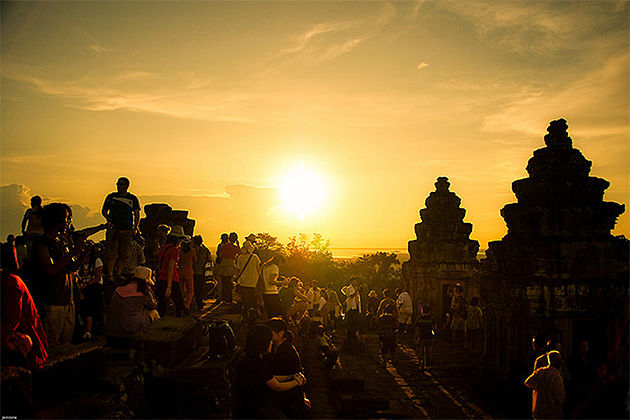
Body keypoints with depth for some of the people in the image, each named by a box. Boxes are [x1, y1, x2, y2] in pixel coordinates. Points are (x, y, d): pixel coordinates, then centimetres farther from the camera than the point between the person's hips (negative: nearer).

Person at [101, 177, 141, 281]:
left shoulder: (133, 198, 8)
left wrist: (135, 227, -4)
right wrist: (109, 220, -7)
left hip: (127, 230, 1)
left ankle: (118, 275, 15)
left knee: (123, 255, 5)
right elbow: (104, 211, 13)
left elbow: (137, 214, 9)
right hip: (113, 229, -1)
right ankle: (109, 275, -1)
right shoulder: (111, 197, 8)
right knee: (111, 253, -7)